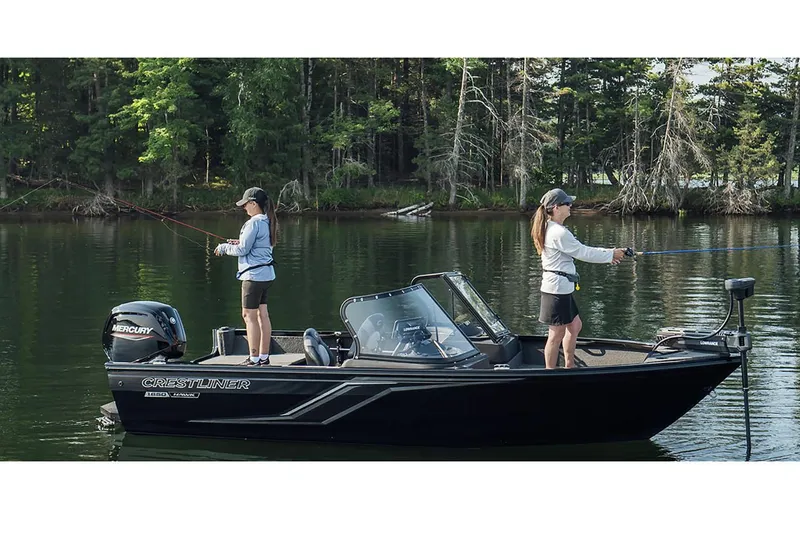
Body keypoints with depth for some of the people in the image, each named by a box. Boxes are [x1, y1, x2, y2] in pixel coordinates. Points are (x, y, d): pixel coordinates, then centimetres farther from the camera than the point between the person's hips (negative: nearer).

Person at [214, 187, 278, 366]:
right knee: (262, 314, 11)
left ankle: (254, 359, -3)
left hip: (254, 275, -9)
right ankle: (264, 357, 14)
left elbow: (243, 250, -15)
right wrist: (239, 243, 13)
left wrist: (224, 247, 1)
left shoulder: (254, 223, -16)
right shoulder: (268, 222, 12)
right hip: (267, 274, 9)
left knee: (249, 316, -4)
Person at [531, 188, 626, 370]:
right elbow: (583, 253, -15)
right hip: (557, 288, -11)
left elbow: (581, 250, 17)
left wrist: (608, 253, 12)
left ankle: (569, 367, 31)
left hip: (562, 288, 11)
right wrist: (611, 255, -4)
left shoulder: (551, 229, 12)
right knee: (557, 334, -3)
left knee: (575, 325, 21)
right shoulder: (559, 233, -20)